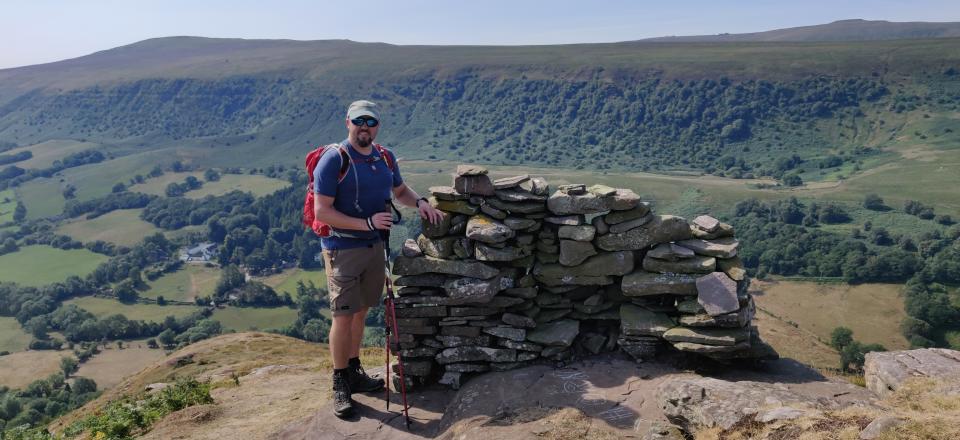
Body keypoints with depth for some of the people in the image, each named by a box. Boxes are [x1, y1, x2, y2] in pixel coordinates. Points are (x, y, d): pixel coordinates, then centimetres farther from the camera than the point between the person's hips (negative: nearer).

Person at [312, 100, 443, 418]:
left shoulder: (385, 158, 6)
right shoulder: (334, 160, -14)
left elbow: (400, 191, 23)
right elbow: (322, 211, -19)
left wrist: (419, 202, 1)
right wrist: (367, 223, -23)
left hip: (374, 246, 6)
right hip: (342, 249, -6)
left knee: (360, 312, 15)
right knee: (343, 316, -3)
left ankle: (354, 371, 30)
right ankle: (340, 384, 12)